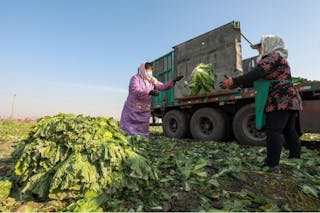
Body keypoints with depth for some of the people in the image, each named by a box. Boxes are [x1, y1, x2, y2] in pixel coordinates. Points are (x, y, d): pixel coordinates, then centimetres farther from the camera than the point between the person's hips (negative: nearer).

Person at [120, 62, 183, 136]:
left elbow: (162, 86, 0)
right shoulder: (135, 78, -8)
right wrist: (149, 92, -38)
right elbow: (136, 90, -25)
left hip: (145, 111, 5)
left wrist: (173, 81, -11)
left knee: (143, 132, 10)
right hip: (132, 110, -5)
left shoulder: (152, 80, 8)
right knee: (128, 131, 0)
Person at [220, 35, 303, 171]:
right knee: (289, 130, 17)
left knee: (273, 130, -13)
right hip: (289, 98, 11)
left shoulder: (273, 57, -5)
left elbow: (255, 74, -22)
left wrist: (234, 81, -23)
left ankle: (272, 164, -12)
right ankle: (295, 158, 29)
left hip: (281, 100, -11)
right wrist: (236, 84, 14)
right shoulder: (279, 59, 28)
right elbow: (257, 80, 21)